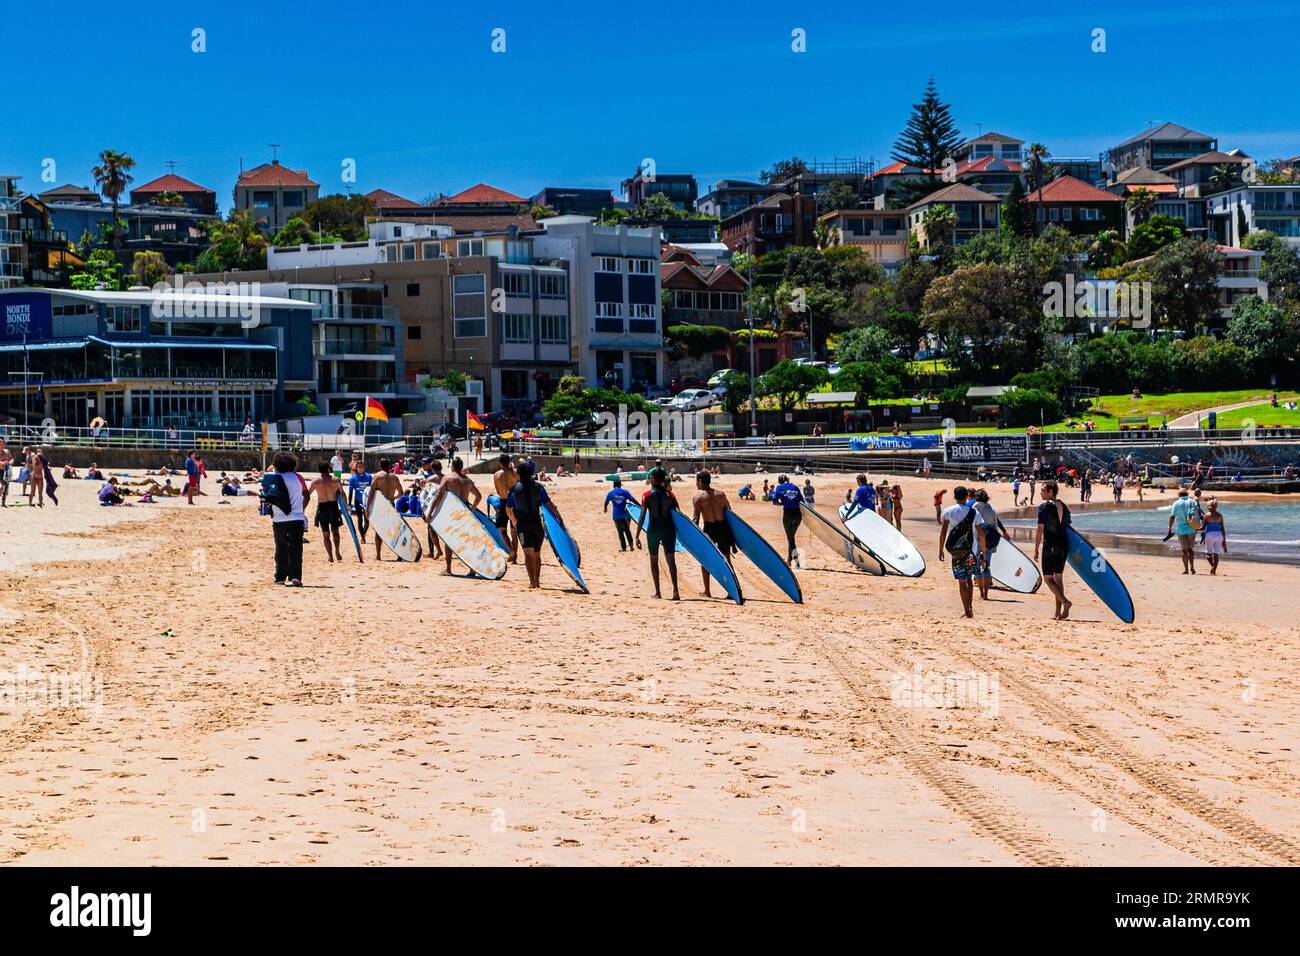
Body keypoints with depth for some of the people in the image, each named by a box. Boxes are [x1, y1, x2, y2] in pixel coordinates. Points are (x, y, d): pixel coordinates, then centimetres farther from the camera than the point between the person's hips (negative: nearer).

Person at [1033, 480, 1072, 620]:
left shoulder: (1044, 507, -9)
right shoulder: (1064, 506, 11)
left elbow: (1040, 529, -13)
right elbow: (1068, 527, 15)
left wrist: (1036, 549, -9)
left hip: (1050, 546, -7)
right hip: (1064, 545, 7)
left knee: (1048, 578, 0)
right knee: (1059, 577, 12)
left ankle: (1065, 601, -20)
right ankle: (1058, 611, 10)